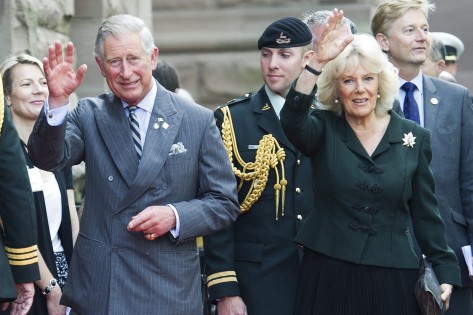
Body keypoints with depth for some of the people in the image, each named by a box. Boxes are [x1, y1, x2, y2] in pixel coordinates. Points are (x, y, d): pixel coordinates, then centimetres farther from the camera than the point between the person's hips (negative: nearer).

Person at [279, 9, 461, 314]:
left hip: (393, 279, 1)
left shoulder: (414, 137, 5)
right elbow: (292, 118, -22)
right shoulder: (324, 130, 1)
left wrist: (445, 271, 0)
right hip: (328, 277, -1)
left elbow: (426, 212, 7)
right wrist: (318, 63, -33)